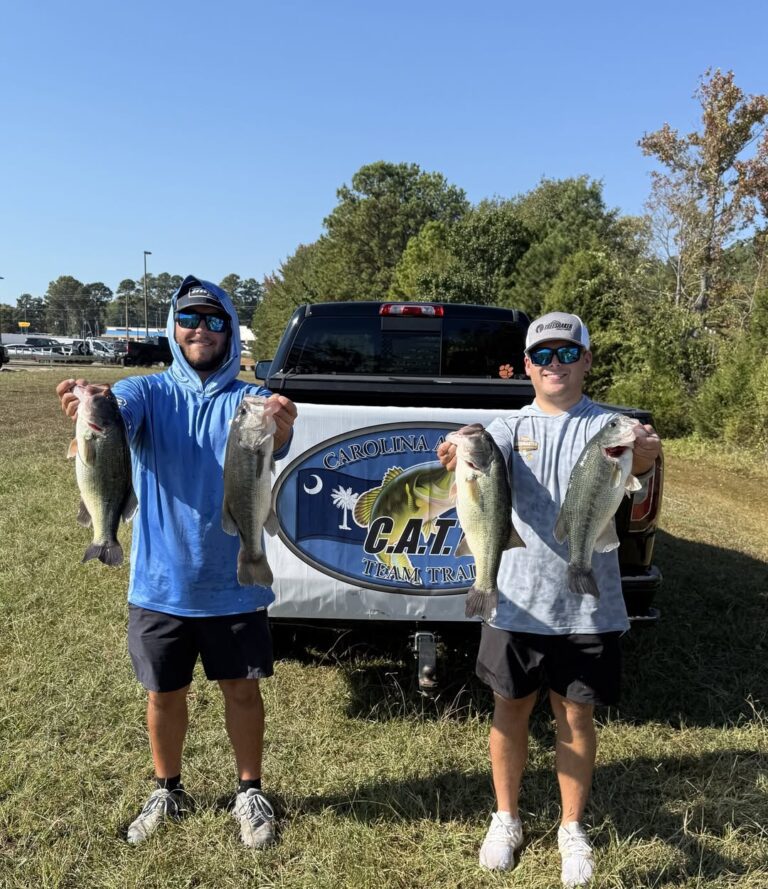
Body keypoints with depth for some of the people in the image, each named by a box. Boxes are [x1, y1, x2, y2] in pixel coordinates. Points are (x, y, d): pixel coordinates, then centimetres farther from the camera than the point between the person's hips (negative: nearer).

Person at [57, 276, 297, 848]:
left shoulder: (249, 399, -6)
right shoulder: (147, 392, -3)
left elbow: (270, 445, -27)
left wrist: (278, 429, -52)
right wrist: (89, 404, -51)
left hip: (233, 583, -1)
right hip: (161, 582, 1)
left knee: (242, 690, 11)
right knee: (164, 693, 16)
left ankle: (250, 794, 34)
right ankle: (167, 793, 40)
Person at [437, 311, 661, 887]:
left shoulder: (608, 425, -3)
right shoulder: (513, 426, 1)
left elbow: (633, 463, -24)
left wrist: (643, 454, -48)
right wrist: (461, 457, -44)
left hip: (588, 604, -1)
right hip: (516, 600, 1)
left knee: (576, 716, 13)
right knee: (511, 711, 14)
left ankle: (573, 828, 37)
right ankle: (506, 819, 37)